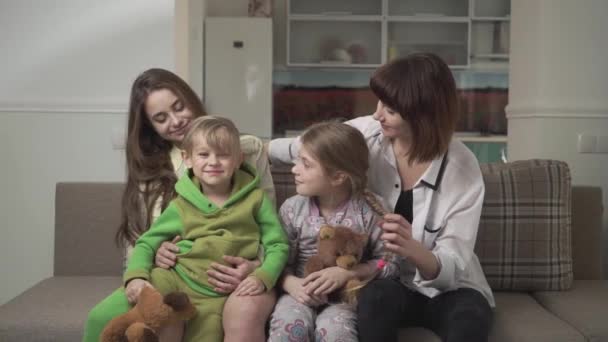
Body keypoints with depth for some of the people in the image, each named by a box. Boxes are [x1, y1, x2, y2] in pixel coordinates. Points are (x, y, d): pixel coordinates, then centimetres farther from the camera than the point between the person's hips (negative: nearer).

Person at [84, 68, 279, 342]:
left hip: (236, 273, -2)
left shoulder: (248, 149, 7)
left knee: (244, 313, -38)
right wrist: (152, 254, -13)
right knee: (103, 318, -27)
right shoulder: (149, 169, 16)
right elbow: (135, 240, 12)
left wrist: (255, 267, -18)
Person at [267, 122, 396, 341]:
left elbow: (389, 261, -2)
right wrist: (292, 284, -18)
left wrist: (348, 273, -16)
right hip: (301, 293, 2)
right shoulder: (292, 208, 1)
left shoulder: (368, 210, -5)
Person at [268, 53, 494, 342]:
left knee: (470, 315, -35)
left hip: (447, 290, -1)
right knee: (377, 295, -34)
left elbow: (453, 268, -21)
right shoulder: (365, 134, -11)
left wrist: (412, 250, -42)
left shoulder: (462, 169, -18)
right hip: (388, 283, 2)